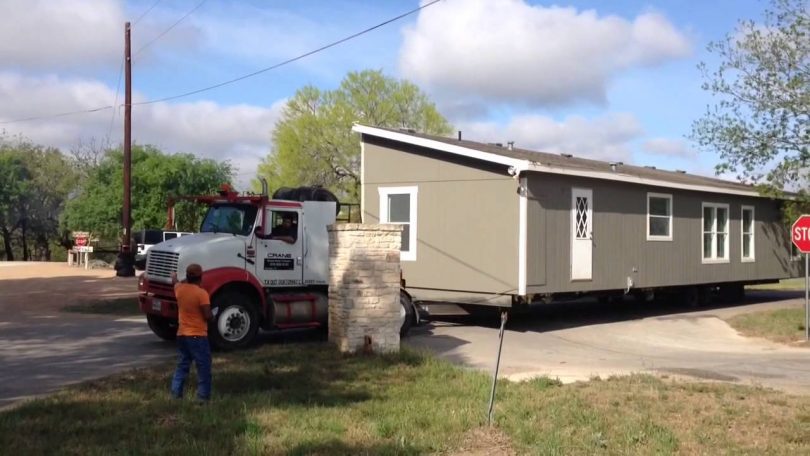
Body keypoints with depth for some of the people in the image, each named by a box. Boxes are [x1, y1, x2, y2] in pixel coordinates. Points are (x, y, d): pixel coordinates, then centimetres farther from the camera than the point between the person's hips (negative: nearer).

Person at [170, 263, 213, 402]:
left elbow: (176, 283, 28)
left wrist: (174, 277, 51)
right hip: (198, 336, -7)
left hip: (182, 334, 7)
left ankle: (176, 394, 15)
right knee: (203, 367, 0)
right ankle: (203, 396, -1)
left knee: (182, 365, 16)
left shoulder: (180, 288, 2)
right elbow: (207, 316, -20)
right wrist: (212, 316, 4)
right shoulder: (202, 293, -18)